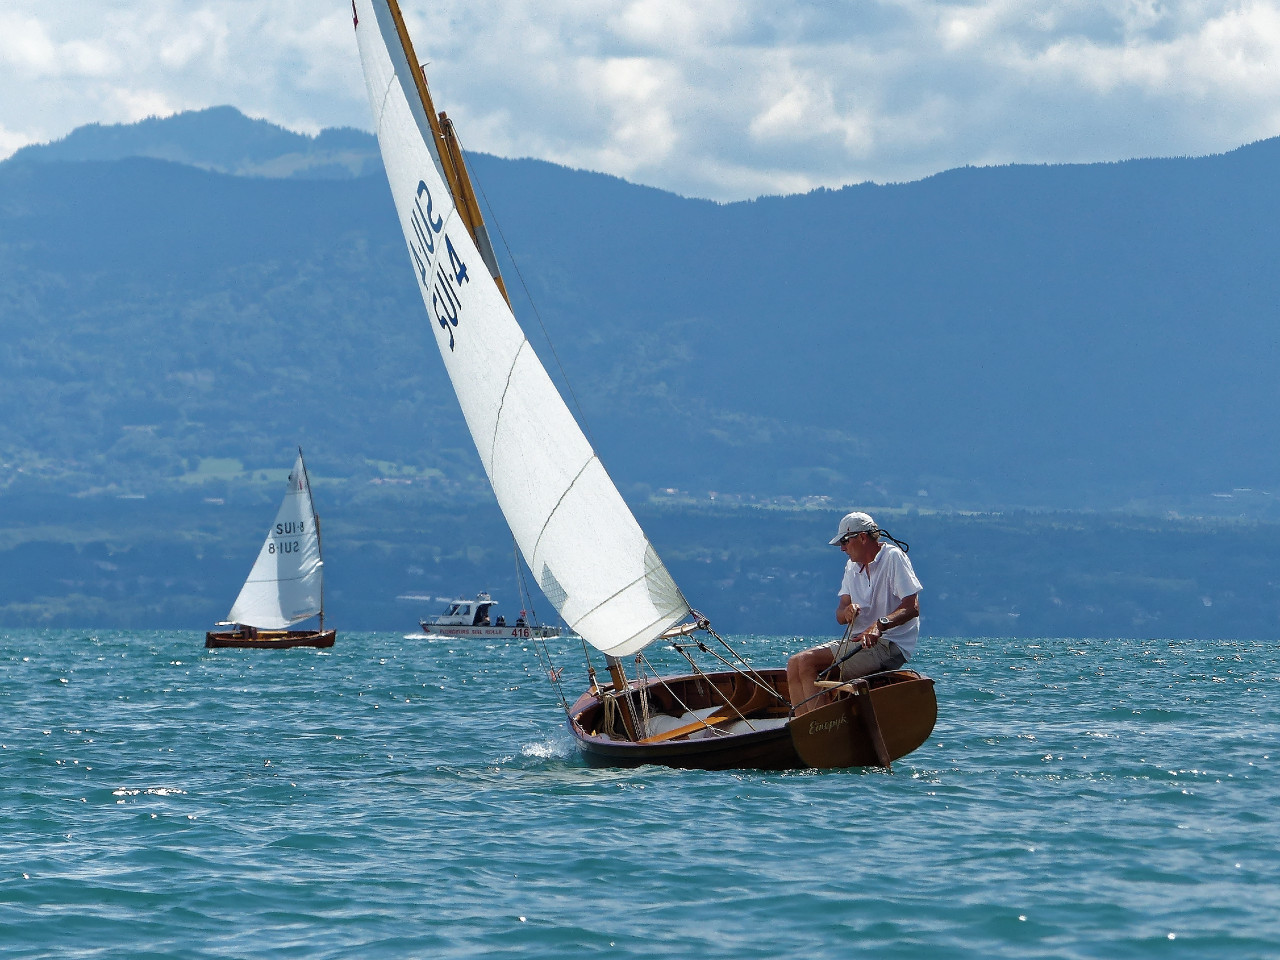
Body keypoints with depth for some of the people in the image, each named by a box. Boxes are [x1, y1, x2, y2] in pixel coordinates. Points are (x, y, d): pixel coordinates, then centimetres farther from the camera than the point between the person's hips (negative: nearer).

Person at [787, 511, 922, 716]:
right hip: (857, 641, 9)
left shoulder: (893, 557, -8)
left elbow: (912, 607, -18)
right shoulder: (852, 567, 16)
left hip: (890, 646, -9)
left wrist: (880, 624, -34)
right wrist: (846, 612, -17)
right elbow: (840, 615, 9)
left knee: (807, 662, -22)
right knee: (794, 664, -5)